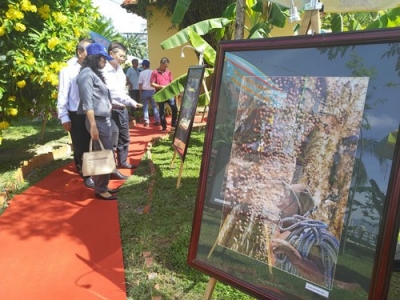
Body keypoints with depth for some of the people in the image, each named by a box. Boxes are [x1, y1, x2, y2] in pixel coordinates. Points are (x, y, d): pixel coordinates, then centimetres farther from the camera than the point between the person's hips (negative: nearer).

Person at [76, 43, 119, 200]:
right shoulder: (87, 74, -11)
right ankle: (100, 190, 5)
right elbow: (87, 102, -18)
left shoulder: (95, 73, 18)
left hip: (104, 119, 9)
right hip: (97, 121, -9)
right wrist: (93, 125, -22)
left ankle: (102, 186, 21)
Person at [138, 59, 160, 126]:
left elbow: (140, 84, -6)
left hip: (145, 91, -1)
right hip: (152, 91, 1)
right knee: (154, 106, 9)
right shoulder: (153, 72, -2)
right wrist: (155, 90, 10)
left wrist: (140, 93, 3)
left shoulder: (141, 73, -5)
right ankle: (157, 121, 10)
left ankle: (146, 121, 5)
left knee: (145, 107, 7)